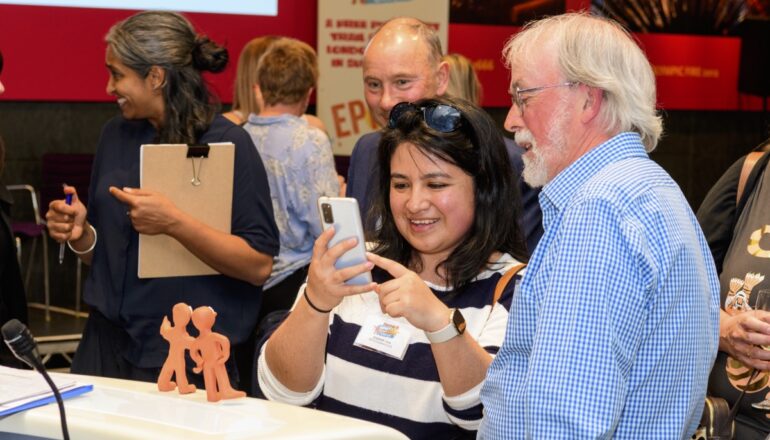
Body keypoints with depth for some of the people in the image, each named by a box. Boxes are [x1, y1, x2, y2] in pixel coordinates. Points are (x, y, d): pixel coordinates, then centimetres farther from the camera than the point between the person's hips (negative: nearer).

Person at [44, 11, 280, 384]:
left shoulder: (228, 144, -10)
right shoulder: (115, 135, 7)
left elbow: (259, 264, -15)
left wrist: (174, 223, -25)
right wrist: (80, 234, -6)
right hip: (107, 344, 5)